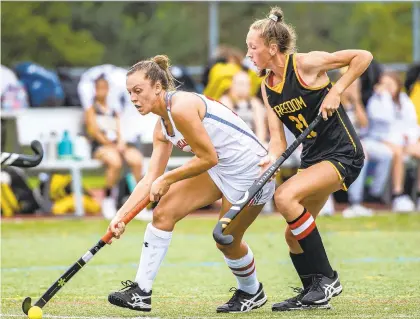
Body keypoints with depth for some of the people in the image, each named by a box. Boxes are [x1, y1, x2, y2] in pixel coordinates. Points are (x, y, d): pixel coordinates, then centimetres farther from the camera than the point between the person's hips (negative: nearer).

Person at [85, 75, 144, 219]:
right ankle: (107, 199, -23)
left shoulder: (114, 112, 27)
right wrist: (111, 144, -11)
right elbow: (94, 132, 0)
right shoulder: (91, 110, 13)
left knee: (137, 159, -29)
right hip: (100, 146, -4)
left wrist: (121, 143, -6)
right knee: (115, 162, -38)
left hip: (117, 146, 4)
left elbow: (119, 133, 17)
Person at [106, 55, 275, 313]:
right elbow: (151, 178, 4)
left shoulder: (181, 107, -24)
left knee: (227, 240, 3)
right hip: (219, 169, 9)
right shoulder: (162, 128, 5)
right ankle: (141, 293, 0)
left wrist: (168, 180, -12)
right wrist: (121, 216, -5)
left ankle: (251, 292, 34)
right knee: (163, 212, -3)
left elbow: (208, 158, -23)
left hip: (250, 170, -9)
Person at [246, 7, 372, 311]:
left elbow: (363, 56, -14)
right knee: (293, 235, 7)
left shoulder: (305, 64, -15)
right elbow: (278, 137, 2)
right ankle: (313, 294, 23)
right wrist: (272, 158, -19)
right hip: (313, 157, 8)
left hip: (343, 154, -8)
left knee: (285, 196, -27)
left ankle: (326, 279, -17)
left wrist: (335, 91, -20)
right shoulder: (267, 86, 6)